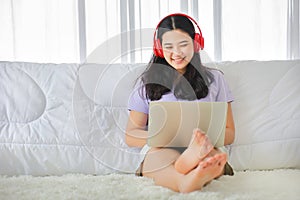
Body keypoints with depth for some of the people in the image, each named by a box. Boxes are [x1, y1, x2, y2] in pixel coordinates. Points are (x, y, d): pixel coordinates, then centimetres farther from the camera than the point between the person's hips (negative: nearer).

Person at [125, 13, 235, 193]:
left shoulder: (214, 79, 18)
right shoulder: (148, 82, 17)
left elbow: (229, 133, 16)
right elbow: (130, 136, 14)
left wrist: (207, 137, -9)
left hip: (205, 150, 1)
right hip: (159, 152, -1)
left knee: (212, 154, -36)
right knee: (162, 156, -38)